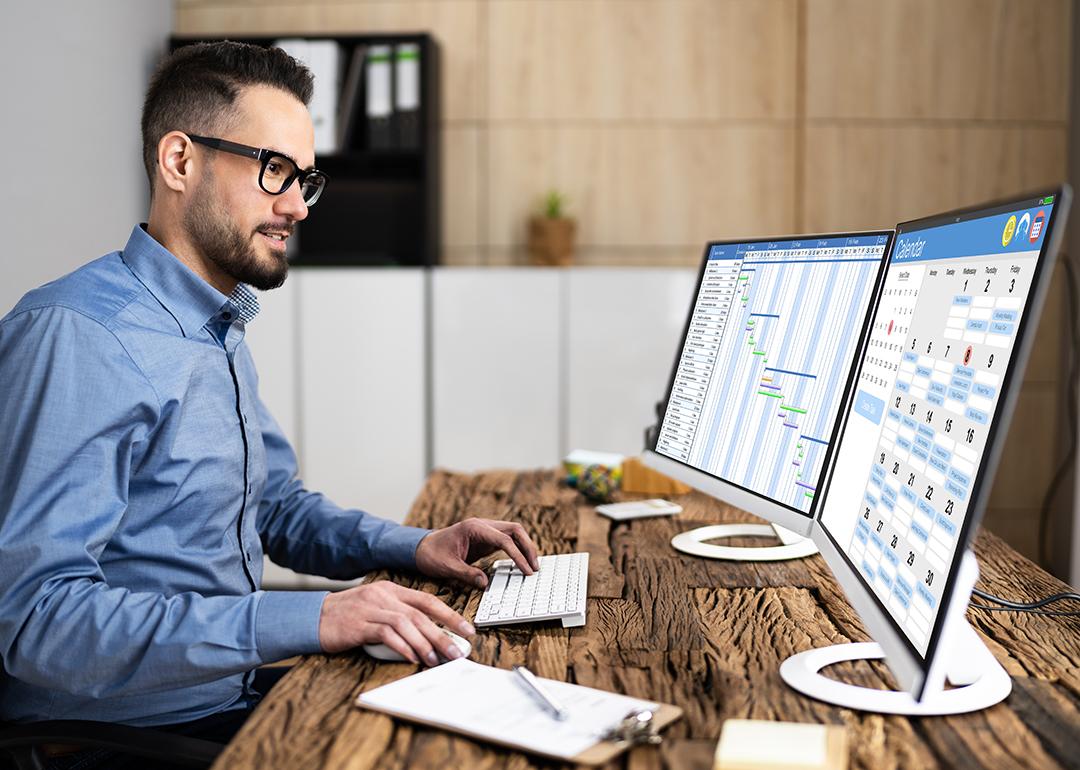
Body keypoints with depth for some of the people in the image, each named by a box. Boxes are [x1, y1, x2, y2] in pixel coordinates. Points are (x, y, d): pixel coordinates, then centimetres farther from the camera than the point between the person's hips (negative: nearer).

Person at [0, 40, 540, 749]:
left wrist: (412, 547, 6)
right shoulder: (74, 335, -19)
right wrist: (310, 620, -31)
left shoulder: (220, 333, 12)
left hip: (233, 695, 9)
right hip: (116, 729, -8)